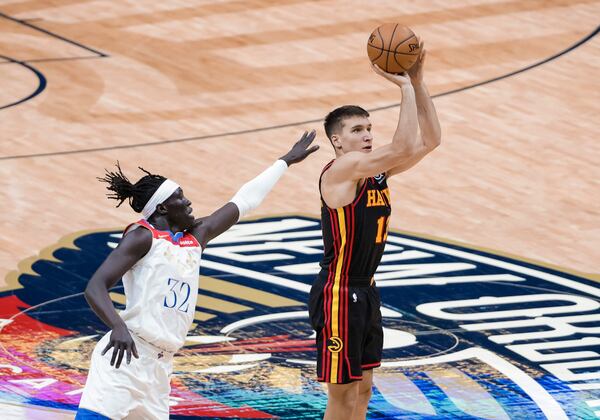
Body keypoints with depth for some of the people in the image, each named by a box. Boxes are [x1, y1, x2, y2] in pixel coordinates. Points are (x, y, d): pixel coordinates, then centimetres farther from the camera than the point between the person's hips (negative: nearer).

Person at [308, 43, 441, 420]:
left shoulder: (377, 170, 6)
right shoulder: (342, 169, -18)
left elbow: (430, 139, 5)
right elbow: (404, 147, -30)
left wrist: (418, 83, -4)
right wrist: (405, 87, -25)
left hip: (366, 291, 9)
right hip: (338, 294, -9)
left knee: (363, 387, 16)